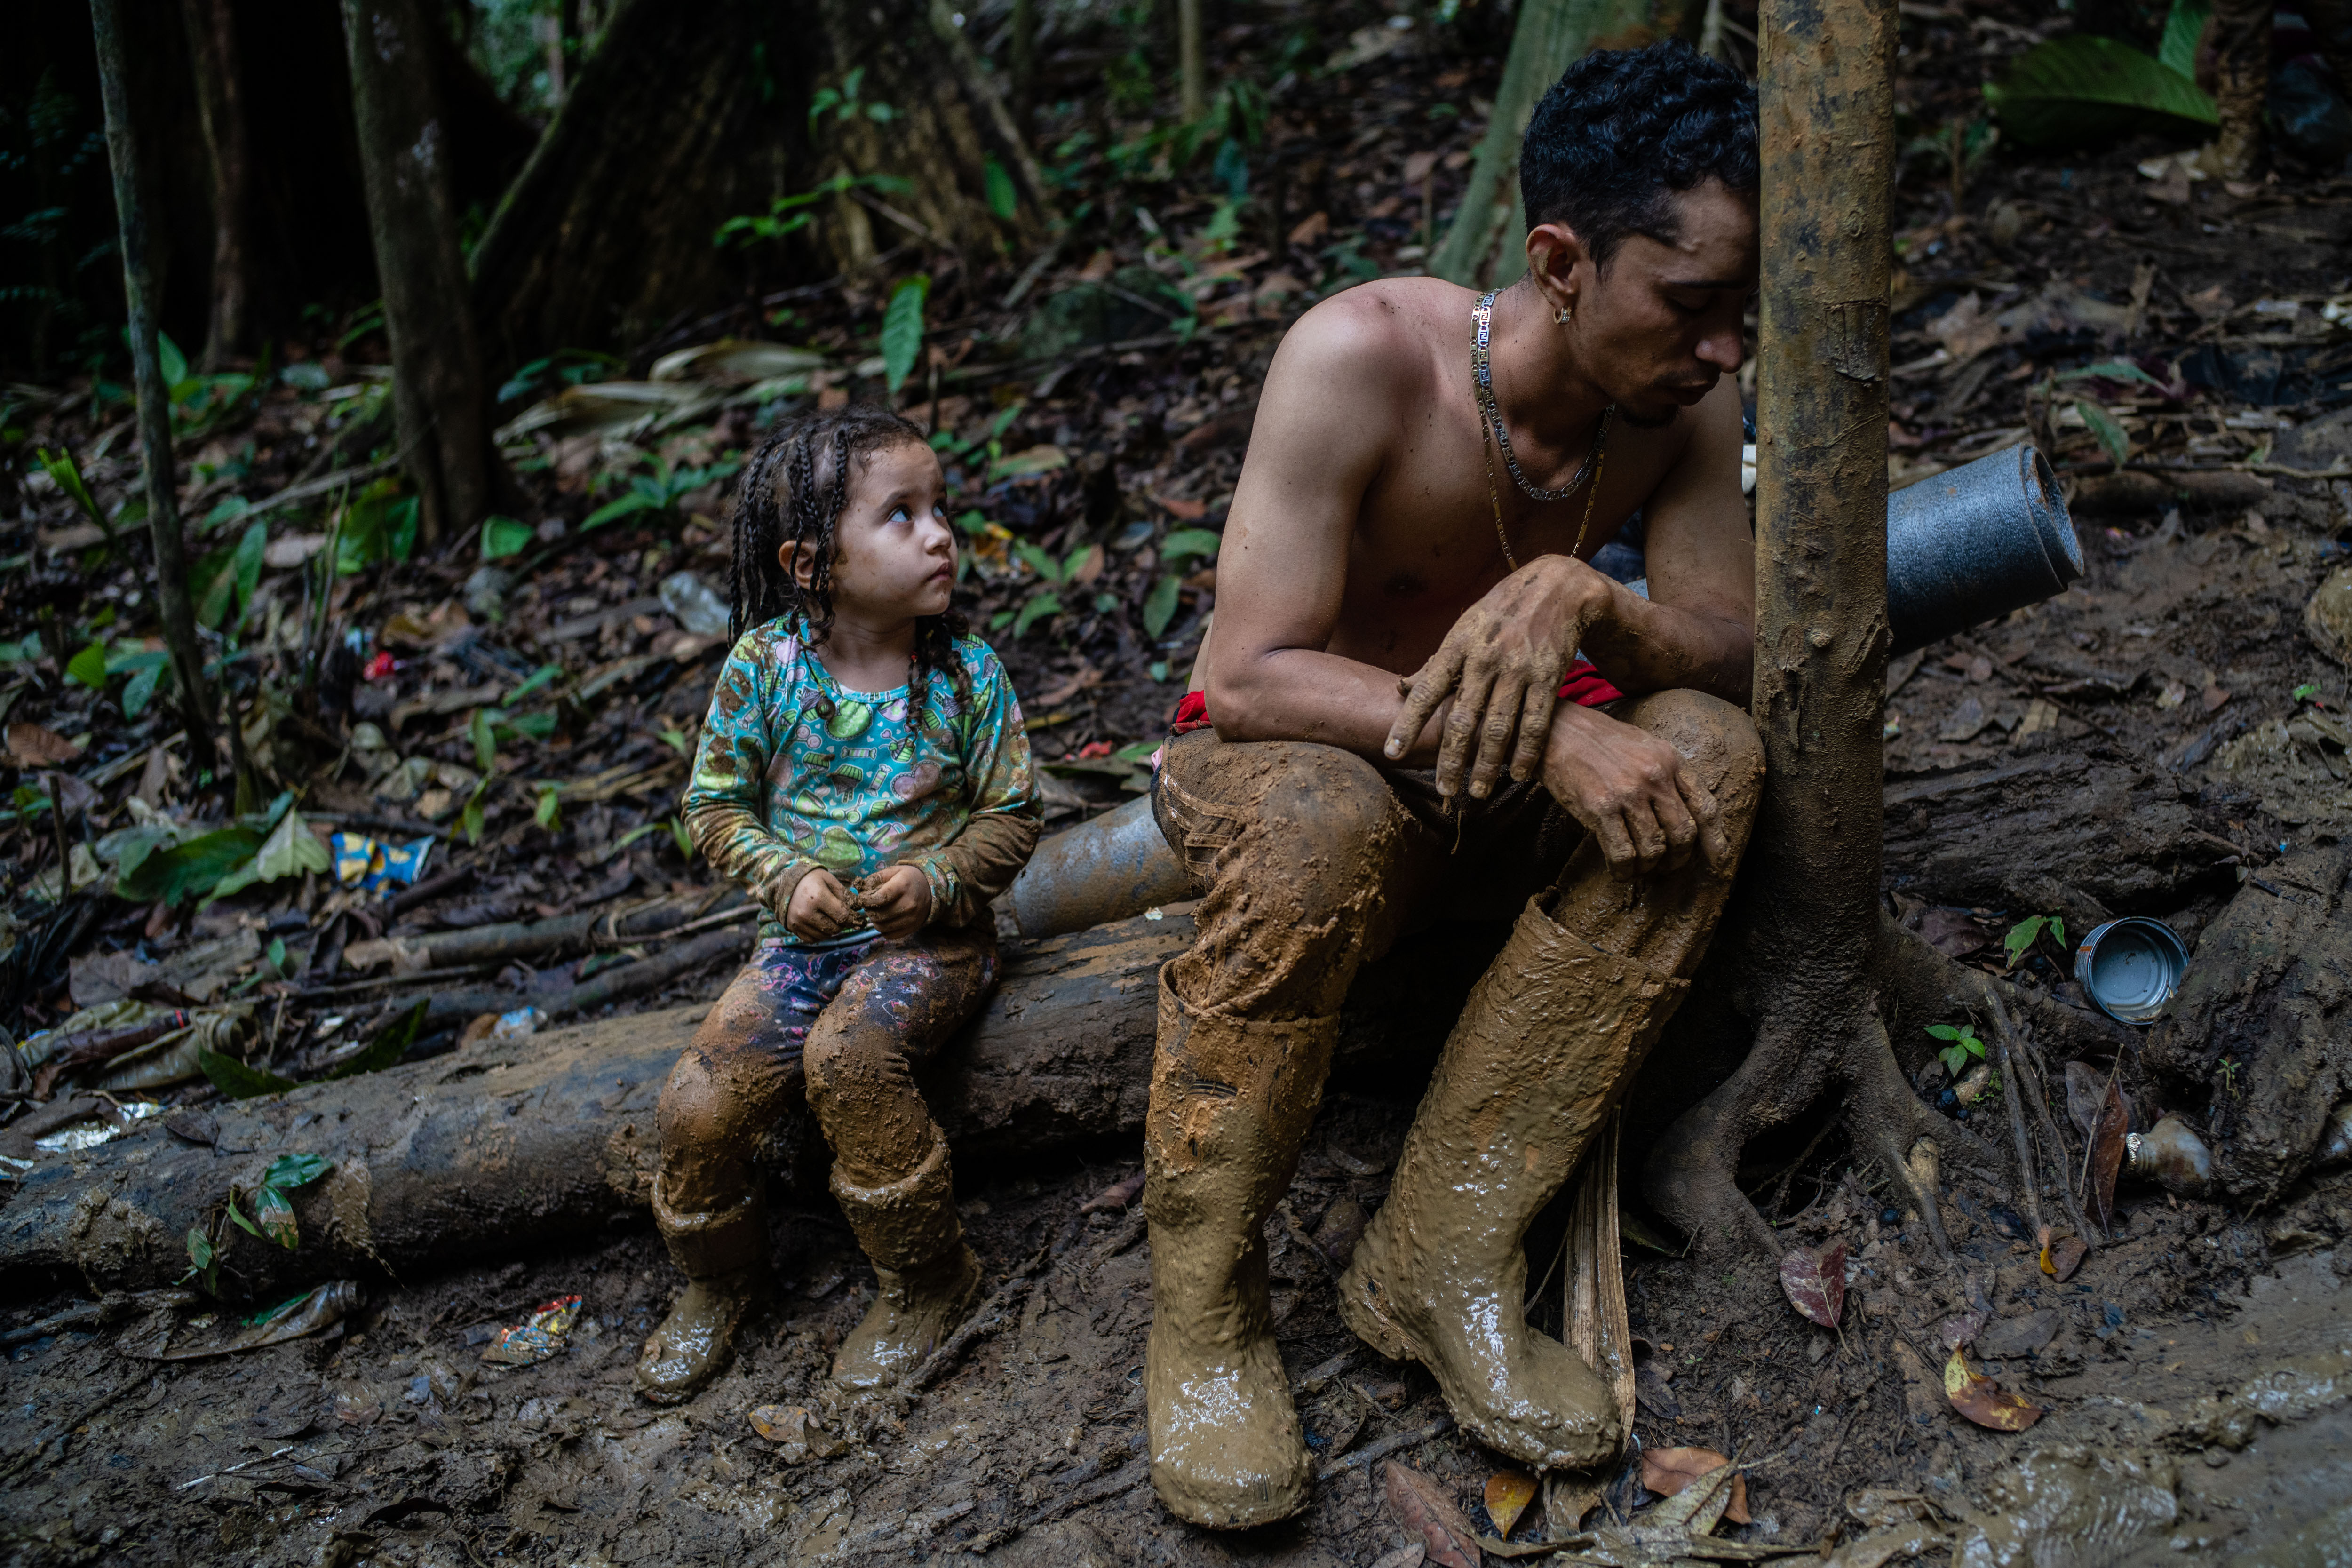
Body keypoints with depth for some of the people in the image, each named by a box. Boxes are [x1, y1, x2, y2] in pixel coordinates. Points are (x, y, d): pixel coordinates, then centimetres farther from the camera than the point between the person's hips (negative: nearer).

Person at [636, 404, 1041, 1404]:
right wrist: (786, 879, -16)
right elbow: (716, 804, 1)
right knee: (695, 1107, -13)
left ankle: (927, 1280, -10)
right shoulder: (765, 664, -7)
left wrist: (937, 882, -19)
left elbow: (1011, 817, -1)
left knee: (847, 1053, -32)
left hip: (932, 937, -2)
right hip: (804, 937, 3)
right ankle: (719, 1279, 21)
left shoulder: (967, 674, -7)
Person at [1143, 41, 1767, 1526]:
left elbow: (1736, 655, -12)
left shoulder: (1680, 401, -9)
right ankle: (1204, 1301, -20)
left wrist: (1581, 599, -35)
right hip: (1270, 759, -4)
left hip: (1490, 790, 5)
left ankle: (1443, 1257, -23)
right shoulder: (1366, 355, -25)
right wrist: (1544, 735, -40)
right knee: (1319, 820, -39)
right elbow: (1251, 679, -29)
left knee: (1707, 754, -24)